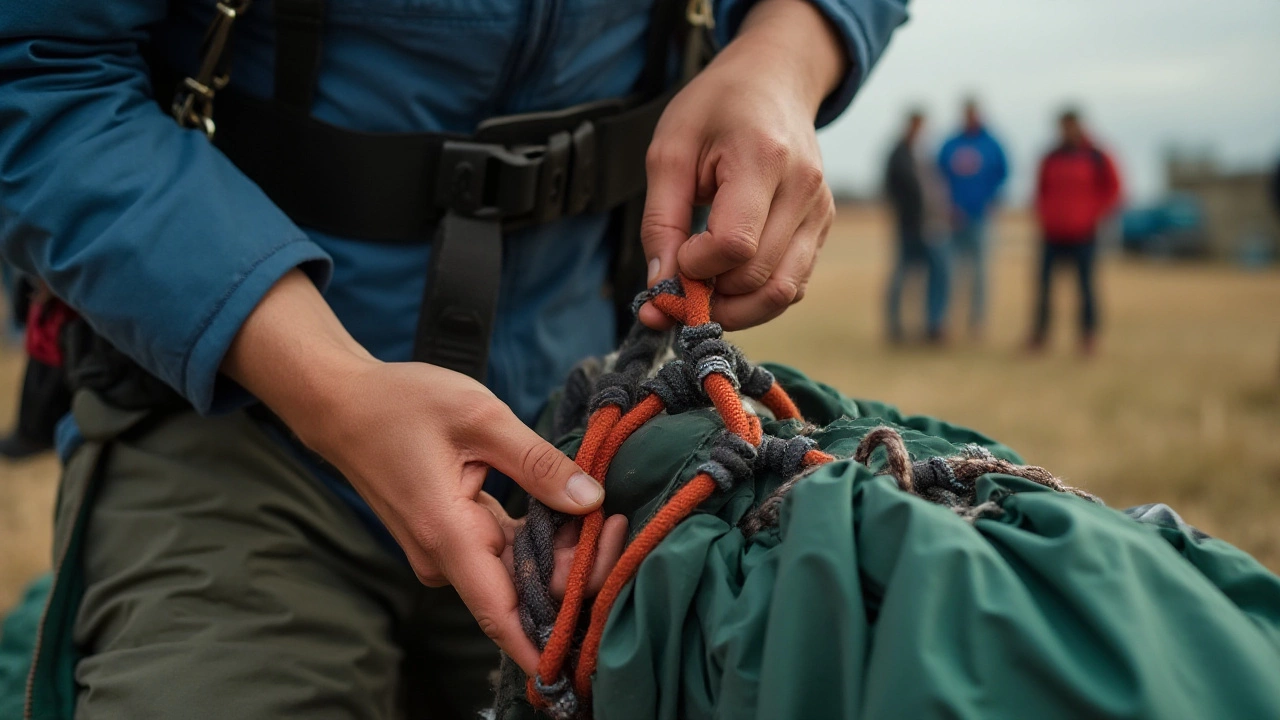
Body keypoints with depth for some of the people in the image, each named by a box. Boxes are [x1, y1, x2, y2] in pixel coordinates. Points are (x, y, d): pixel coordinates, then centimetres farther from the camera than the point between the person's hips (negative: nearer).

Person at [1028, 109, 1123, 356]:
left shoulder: (1096, 158, 2)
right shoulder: (1051, 159, 11)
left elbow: (1112, 189, 4)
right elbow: (1041, 190, 20)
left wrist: (1096, 215, -4)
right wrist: (1043, 217, 7)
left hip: (1083, 235, -3)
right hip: (1052, 235, 3)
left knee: (1086, 285, 0)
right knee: (1044, 284, -1)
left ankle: (1089, 337, 6)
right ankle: (1040, 333, 4)